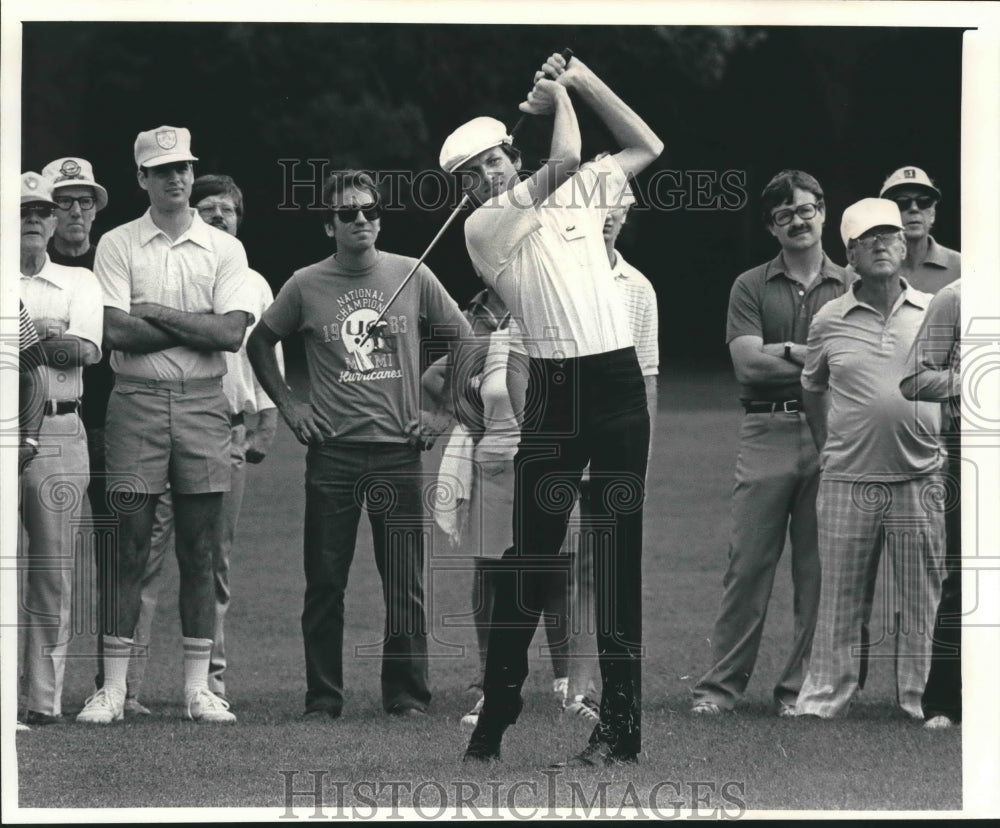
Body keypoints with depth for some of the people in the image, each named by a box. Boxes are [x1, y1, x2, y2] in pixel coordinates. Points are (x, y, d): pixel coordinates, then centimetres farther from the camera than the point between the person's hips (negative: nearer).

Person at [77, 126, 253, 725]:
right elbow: (118, 331, -8)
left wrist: (157, 314, -9)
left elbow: (232, 334, -5)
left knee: (201, 552, 3)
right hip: (138, 402, -2)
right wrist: (198, 326, -7)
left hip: (203, 405, 2)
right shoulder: (118, 245, 5)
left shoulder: (224, 249, 8)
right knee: (130, 549, -3)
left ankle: (199, 686, 8)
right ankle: (113, 689, 0)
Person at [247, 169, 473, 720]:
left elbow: (463, 343, 12)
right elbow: (260, 343, 17)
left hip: (399, 449, 0)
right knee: (325, 581, 1)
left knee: (405, 583, -1)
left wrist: (445, 413, 6)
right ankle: (322, 698, 8)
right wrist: (287, 405, 8)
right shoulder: (306, 286, 2)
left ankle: (407, 695, 6)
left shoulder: (413, 277, 3)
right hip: (332, 451, 0)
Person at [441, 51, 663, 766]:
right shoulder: (482, 226, 2)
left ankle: (622, 721, -1)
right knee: (532, 549, -1)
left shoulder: (577, 195, 16)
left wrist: (585, 81, 15)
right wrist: (557, 95, 6)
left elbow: (646, 147, 21)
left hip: (618, 379, 2)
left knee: (621, 551, -1)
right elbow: (564, 159, -10)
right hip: (554, 388, -2)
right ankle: (497, 713, 5)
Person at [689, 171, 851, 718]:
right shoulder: (751, 287, 8)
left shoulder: (850, 288, 9)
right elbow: (748, 363, -4)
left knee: (819, 570, 3)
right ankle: (721, 685, 1)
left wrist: (784, 353, -9)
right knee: (747, 565, -3)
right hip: (767, 433, -1)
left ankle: (801, 687, 10)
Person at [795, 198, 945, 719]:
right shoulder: (829, 321, 5)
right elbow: (812, 389, 18)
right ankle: (824, 698, 9)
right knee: (840, 598, 3)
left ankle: (921, 700, 11)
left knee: (921, 600, 4)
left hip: (919, 480, 0)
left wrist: (946, 446, 6)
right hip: (847, 480, 0)